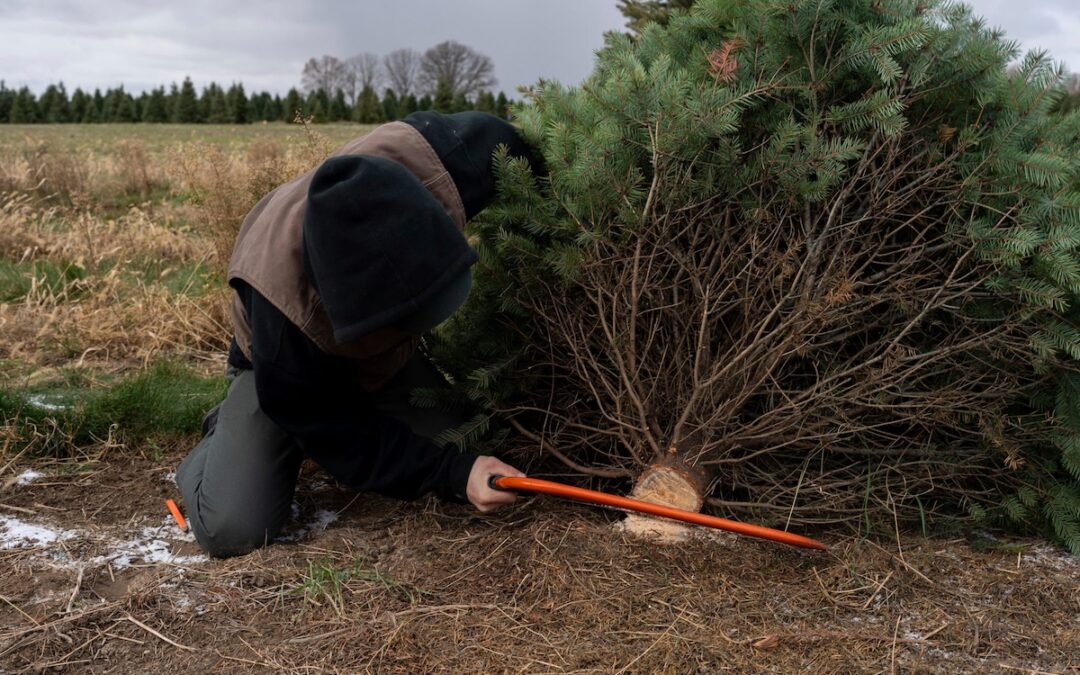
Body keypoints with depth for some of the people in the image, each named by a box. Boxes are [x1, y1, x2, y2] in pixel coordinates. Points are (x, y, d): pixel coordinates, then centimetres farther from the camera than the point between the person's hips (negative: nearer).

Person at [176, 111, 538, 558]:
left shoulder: (429, 158, -37)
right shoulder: (283, 296, -44)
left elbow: (492, 136, -12)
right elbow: (334, 430, -30)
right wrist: (450, 474, -37)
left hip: (385, 355, 5)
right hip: (289, 375, -4)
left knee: (471, 466, -8)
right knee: (232, 529, -23)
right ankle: (228, 435, 13)